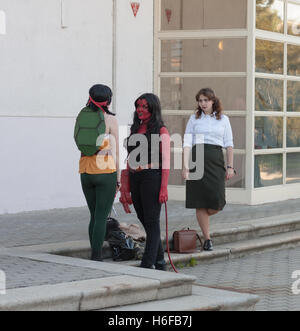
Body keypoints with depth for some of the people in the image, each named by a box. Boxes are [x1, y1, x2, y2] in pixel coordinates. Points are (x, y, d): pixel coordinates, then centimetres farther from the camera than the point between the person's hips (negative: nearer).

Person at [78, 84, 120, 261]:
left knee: (95, 216, 14)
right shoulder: (111, 120, -5)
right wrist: (118, 177, 5)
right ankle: (96, 258, -6)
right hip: (106, 171, -5)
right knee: (102, 217, -3)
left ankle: (96, 256, 16)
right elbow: (115, 151, -2)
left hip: (86, 172, 5)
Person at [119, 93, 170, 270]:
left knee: (152, 221, -6)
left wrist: (164, 188, -14)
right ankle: (160, 262, 19)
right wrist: (126, 186, 13)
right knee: (144, 221, 10)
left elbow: (166, 161, -7)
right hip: (135, 179, 7)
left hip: (152, 177, -7)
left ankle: (147, 264, -8)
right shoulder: (136, 129, 16)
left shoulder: (161, 131, -3)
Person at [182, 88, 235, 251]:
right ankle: (207, 239, 6)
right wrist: (185, 165, -9)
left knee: (217, 203, -9)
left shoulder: (223, 119, 11)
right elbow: (187, 143, 2)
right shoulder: (194, 119, 9)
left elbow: (229, 145, 11)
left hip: (216, 160, 1)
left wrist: (230, 166, 4)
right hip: (197, 158, -1)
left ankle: (203, 220, 24)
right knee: (200, 202, -3)